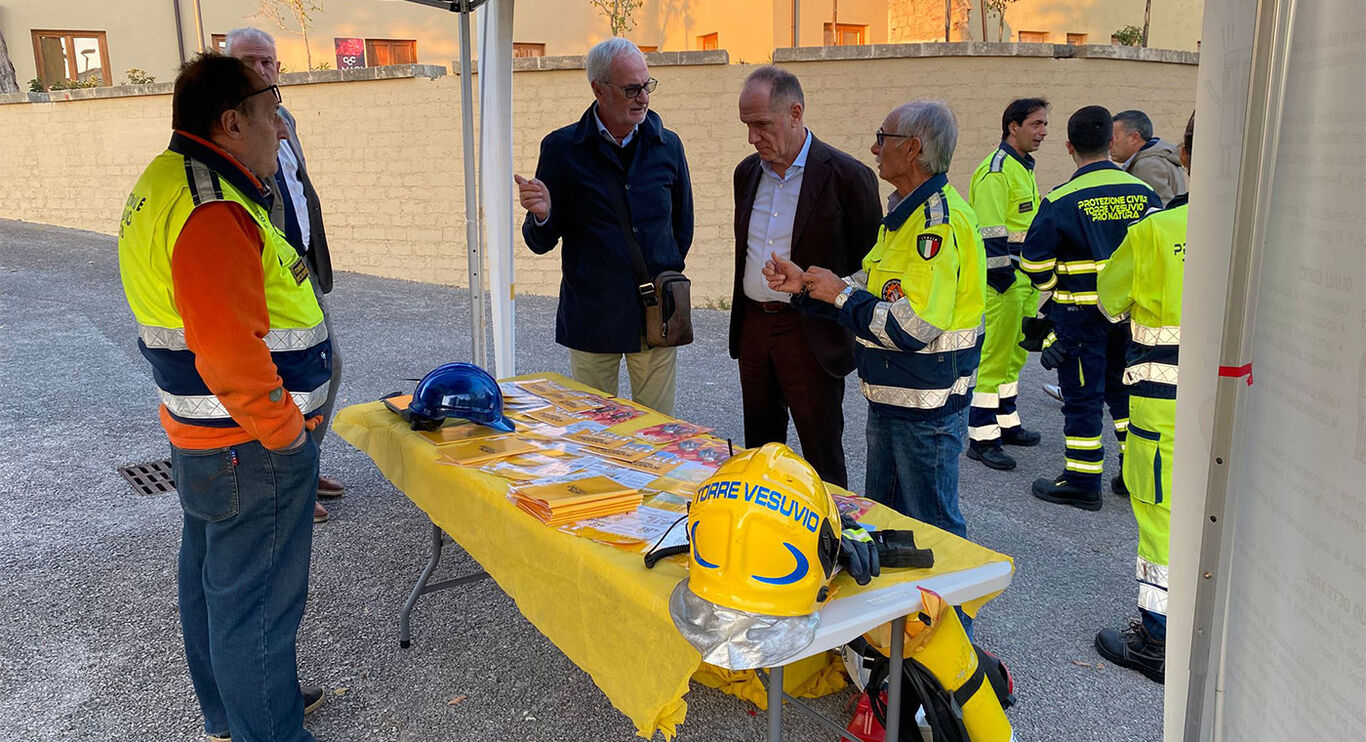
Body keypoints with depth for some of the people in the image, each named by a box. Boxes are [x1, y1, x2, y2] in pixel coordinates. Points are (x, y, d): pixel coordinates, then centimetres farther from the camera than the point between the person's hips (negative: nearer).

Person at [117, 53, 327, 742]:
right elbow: (230, 354, -31)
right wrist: (285, 432, -20)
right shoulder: (212, 211, -25)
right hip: (251, 450, -11)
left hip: (202, 439, 11)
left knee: (212, 577, 24)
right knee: (255, 601, 4)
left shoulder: (169, 181, 9)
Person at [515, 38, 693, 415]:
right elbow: (541, 242, -1)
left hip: (656, 317, 2)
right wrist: (541, 215, -21)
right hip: (590, 319, -2)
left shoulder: (667, 146, 5)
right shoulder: (561, 148, -3)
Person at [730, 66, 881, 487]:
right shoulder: (747, 172, 9)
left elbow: (872, 263, -6)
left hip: (811, 336, -6)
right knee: (759, 449, 17)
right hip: (753, 328, 6)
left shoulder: (847, 176, -11)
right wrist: (742, 319, 16)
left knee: (821, 458, 4)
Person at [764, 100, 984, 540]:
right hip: (891, 399, 10)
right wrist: (805, 286, 4)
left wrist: (840, 294, -17)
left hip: (927, 408, -10)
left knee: (931, 530, 6)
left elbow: (912, 327, -28)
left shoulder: (940, 221, -22)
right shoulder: (907, 213, 11)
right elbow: (877, 290, 14)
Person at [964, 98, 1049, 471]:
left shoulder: (1024, 167, 18)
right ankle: (981, 437, -1)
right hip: (1004, 279, -10)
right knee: (995, 355, -7)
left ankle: (1006, 422, 29)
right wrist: (1004, 278, -21)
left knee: (1015, 353, 17)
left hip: (1027, 279, 10)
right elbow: (989, 231, -20)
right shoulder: (995, 170, -14)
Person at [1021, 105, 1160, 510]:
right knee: (1124, 389, 18)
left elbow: (1034, 260, -9)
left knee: (1082, 396, 4)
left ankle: (1082, 483, 10)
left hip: (1081, 314, -5)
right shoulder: (1143, 193, 0)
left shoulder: (1062, 200, -14)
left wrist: (1054, 288, 10)